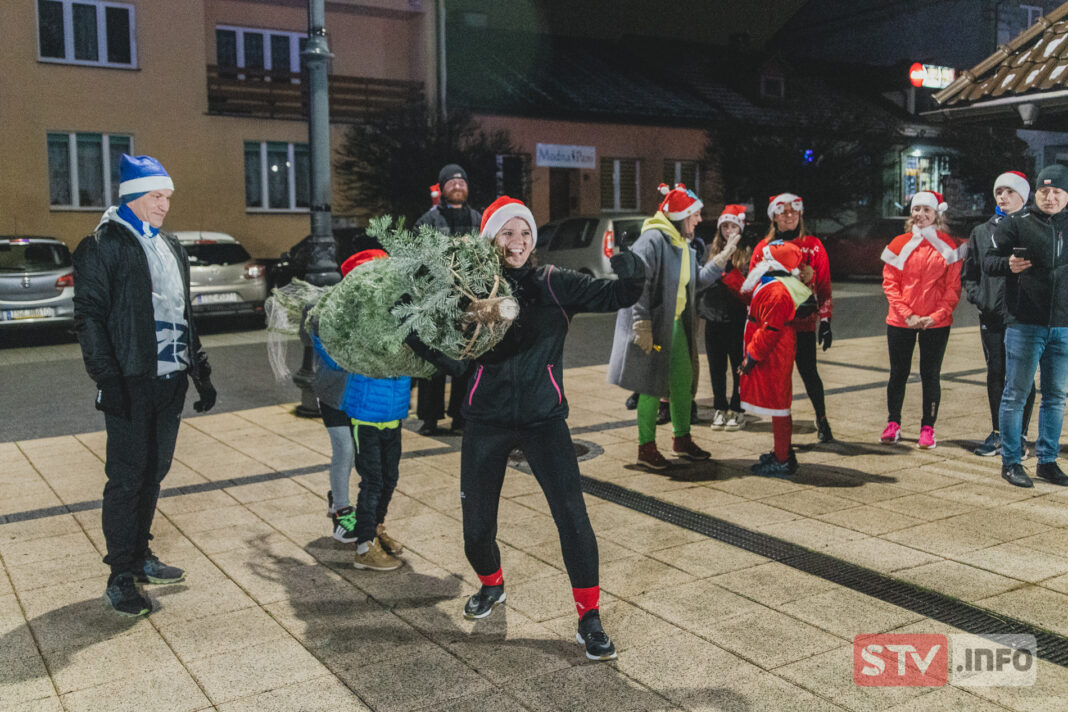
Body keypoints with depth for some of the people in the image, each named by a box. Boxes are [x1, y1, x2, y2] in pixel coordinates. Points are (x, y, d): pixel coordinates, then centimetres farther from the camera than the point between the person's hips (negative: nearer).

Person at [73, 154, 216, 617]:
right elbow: (89, 318, -10)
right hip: (131, 383, -7)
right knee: (126, 479, -2)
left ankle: (140, 557, 27)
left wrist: (201, 374, 17)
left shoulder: (171, 248, 17)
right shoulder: (103, 246, -5)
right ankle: (120, 578, 7)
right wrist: (108, 380, -18)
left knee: (154, 473, 14)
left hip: (171, 381, 7)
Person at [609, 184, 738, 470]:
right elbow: (638, 284, -21)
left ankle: (682, 439, 28)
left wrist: (722, 259, 12)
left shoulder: (684, 244, 13)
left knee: (684, 380, 13)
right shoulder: (653, 240, -16)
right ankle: (646, 448, 9)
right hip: (654, 326, -9)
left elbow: (695, 282, 17)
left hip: (677, 325, 9)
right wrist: (643, 327, -25)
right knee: (653, 385, -2)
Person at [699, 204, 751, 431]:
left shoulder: (748, 253, -4)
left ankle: (737, 410, 13)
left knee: (739, 366, 3)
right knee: (716, 366, 10)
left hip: (737, 319, -5)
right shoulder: (713, 251, 12)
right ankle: (720, 409, 20)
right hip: (715, 317, 5)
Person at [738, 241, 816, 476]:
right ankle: (784, 453, 29)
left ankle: (782, 463, 3)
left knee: (777, 406, -4)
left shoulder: (777, 291, -22)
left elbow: (770, 330, -24)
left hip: (773, 357, -10)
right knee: (778, 404, 18)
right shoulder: (771, 284, 11)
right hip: (776, 357, 10)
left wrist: (751, 357, -18)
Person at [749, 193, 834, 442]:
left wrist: (825, 321, 0)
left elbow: (824, 287, 4)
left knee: (808, 372, 0)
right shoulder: (763, 247, 5)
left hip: (804, 322, -1)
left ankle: (822, 420, 23)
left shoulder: (813, 246, 4)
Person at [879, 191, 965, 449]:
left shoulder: (950, 246, 1)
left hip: (936, 323, -1)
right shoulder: (899, 244, 3)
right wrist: (907, 314, -9)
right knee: (898, 373, 8)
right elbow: (889, 282, 1)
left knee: (930, 375, 3)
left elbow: (953, 287, 0)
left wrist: (937, 316, -11)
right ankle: (893, 424, 20)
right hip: (900, 321, 1)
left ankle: (927, 429, 11)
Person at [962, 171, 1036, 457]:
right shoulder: (981, 232, 13)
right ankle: (997, 433, 18)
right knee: (995, 372, 7)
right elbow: (968, 273, 16)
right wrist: (978, 297, 1)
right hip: (991, 315, 3)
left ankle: (1020, 436, 11)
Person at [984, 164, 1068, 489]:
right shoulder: (1016, 223, -1)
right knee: (1016, 394, 0)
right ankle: (1010, 462, 10)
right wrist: (1008, 264, -22)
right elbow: (988, 261, -3)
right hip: (1025, 324, -4)